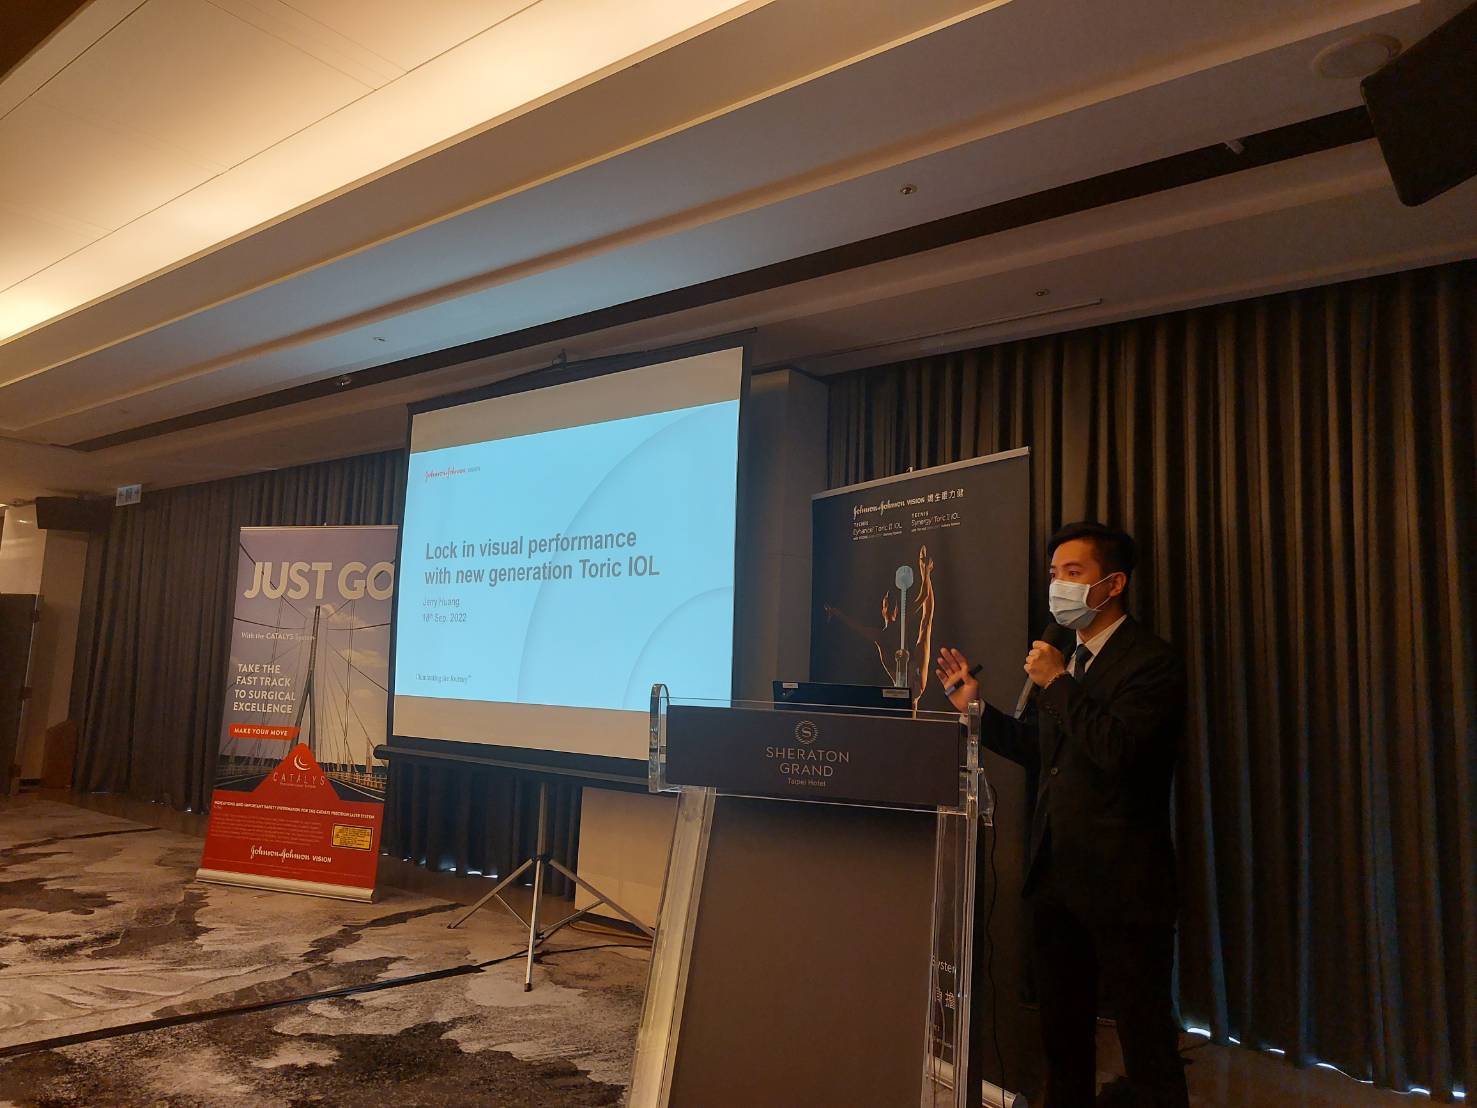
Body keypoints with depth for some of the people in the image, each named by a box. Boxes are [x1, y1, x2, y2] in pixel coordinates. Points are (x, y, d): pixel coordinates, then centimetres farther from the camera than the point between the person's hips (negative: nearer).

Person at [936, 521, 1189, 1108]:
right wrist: (976, 705, 9)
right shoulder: (1062, 659, 12)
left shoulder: (1150, 661, -14)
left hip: (1120, 877, -8)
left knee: (1143, 1028, 6)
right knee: (1062, 1022, 21)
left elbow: (1116, 750, -28)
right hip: (1055, 870, 8)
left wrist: (1057, 683, -19)